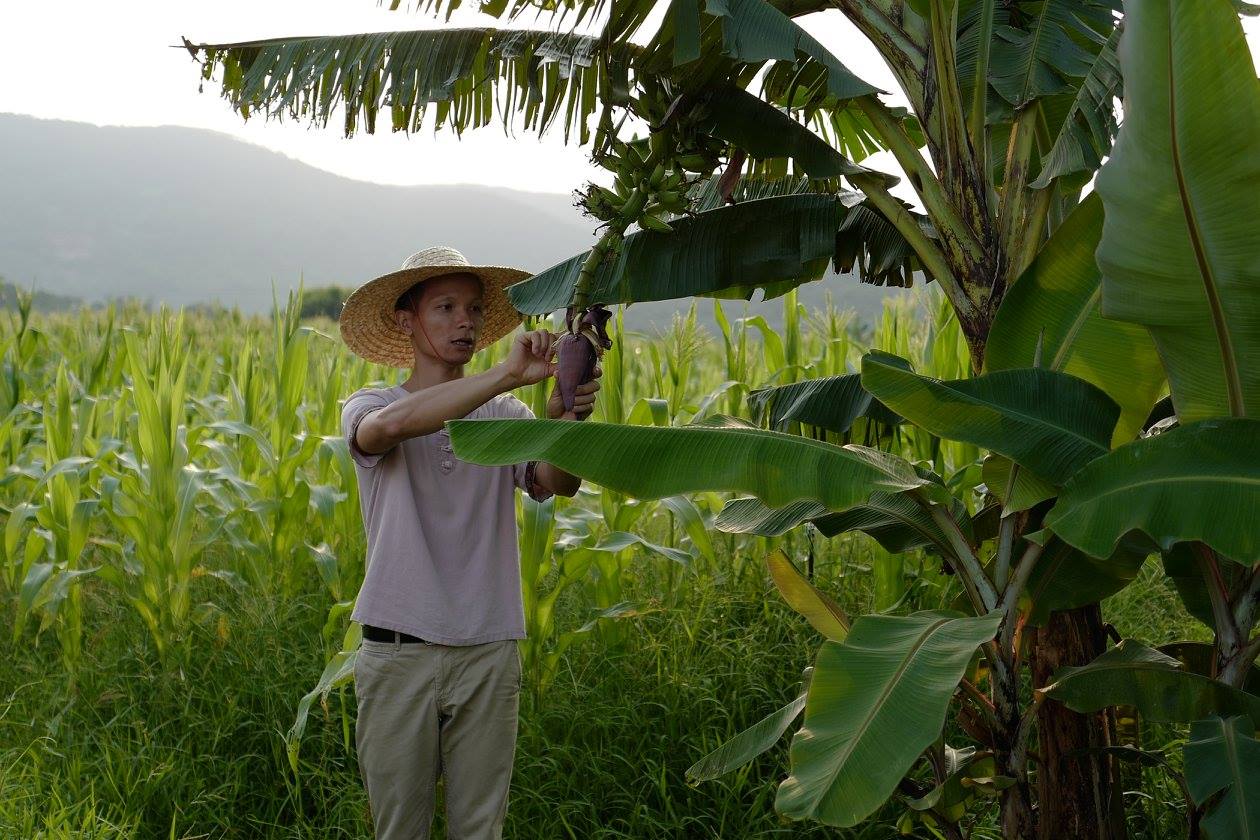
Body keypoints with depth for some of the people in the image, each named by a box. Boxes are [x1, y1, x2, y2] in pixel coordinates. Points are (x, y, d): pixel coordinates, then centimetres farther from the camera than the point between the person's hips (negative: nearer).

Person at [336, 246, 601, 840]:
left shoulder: (506, 416, 5)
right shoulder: (367, 408, -1)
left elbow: (559, 484, -13)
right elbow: (391, 425, -27)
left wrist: (566, 421, -36)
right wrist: (507, 375, -33)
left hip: (488, 655, 2)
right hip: (397, 654, -2)